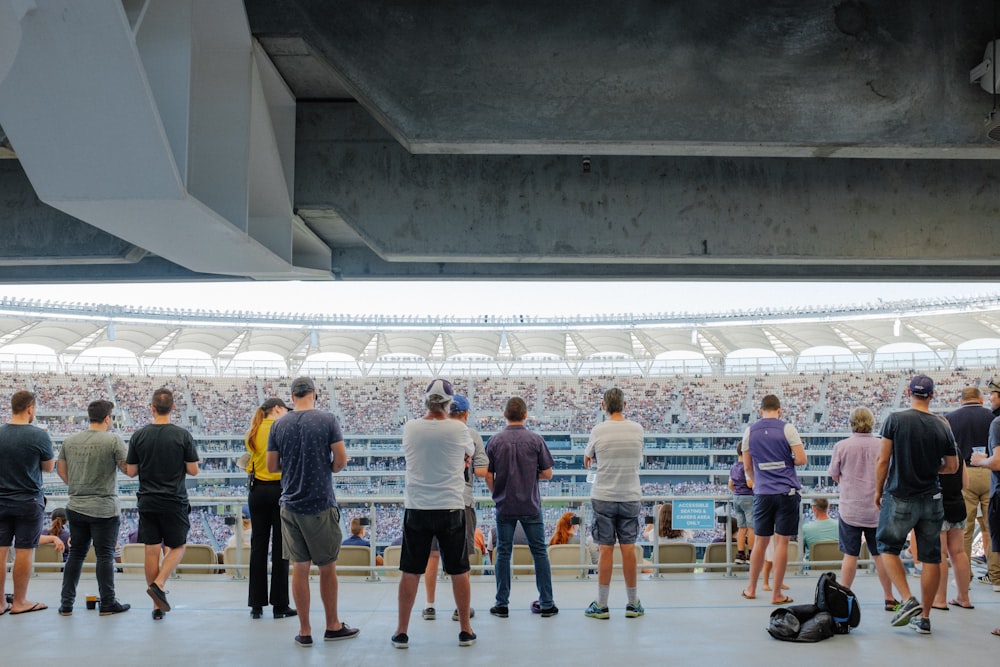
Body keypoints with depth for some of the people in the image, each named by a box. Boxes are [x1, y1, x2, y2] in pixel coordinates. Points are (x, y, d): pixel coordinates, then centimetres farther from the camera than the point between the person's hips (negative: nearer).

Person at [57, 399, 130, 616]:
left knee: (76, 554, 13)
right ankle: (108, 603, 10)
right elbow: (128, 469, -10)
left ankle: (66, 603, 16)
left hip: (76, 507, 5)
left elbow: (60, 469, 14)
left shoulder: (70, 441, 5)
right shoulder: (113, 440, -12)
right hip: (104, 509, -5)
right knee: (105, 556, 3)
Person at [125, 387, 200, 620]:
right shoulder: (183, 435, -8)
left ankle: (157, 606, 11)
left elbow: (131, 472, 2)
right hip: (175, 502, -2)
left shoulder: (139, 435, -3)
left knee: (152, 551, 6)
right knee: (177, 547, 12)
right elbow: (193, 470, -5)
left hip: (147, 502, 2)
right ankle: (159, 584, -10)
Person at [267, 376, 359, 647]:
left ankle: (305, 631, 12)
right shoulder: (328, 420, -7)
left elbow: (272, 466, 5)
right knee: (327, 567, 9)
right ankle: (333, 626, 20)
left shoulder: (279, 425, 2)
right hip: (321, 505, -3)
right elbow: (341, 459, -9)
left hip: (291, 505, 3)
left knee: (299, 568, 8)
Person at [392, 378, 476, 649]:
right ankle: (466, 631, 18)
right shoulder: (458, 429, -6)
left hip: (416, 508, 1)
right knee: (459, 571, 10)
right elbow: (468, 454, 14)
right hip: (451, 508, -1)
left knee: (410, 572, 8)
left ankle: (402, 632, 15)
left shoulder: (410, 428, -1)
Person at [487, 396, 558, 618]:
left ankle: (502, 604, 10)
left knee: (503, 553, 8)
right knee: (539, 552, 7)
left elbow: (488, 476, -1)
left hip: (504, 507, 1)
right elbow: (547, 473, -4)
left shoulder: (495, 441, -4)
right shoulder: (535, 440, -7)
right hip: (531, 506, -1)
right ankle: (546, 603, 9)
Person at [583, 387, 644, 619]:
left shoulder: (598, 431, -8)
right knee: (628, 548, 6)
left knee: (605, 549, 1)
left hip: (604, 497, -2)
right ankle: (633, 604, 14)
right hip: (631, 497, 2)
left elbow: (587, 458, 11)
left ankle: (601, 605, 6)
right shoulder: (637, 430, 0)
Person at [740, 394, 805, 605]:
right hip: (787, 492, -3)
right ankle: (777, 594, 5)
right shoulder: (787, 428, -4)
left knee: (760, 542, 13)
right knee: (781, 541, 1)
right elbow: (801, 459, -10)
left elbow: (747, 466, 10)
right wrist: (787, 461, 11)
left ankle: (751, 589, 22)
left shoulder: (750, 431, 5)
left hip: (762, 493, 3)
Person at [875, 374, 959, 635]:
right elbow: (952, 466, 8)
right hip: (931, 499, 3)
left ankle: (908, 600, -4)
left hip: (899, 498, -3)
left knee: (888, 547, 12)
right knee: (931, 557, 8)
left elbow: (882, 460, -8)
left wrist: (878, 490, 4)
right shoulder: (942, 426, -1)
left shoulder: (895, 420, -9)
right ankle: (924, 617, 13)